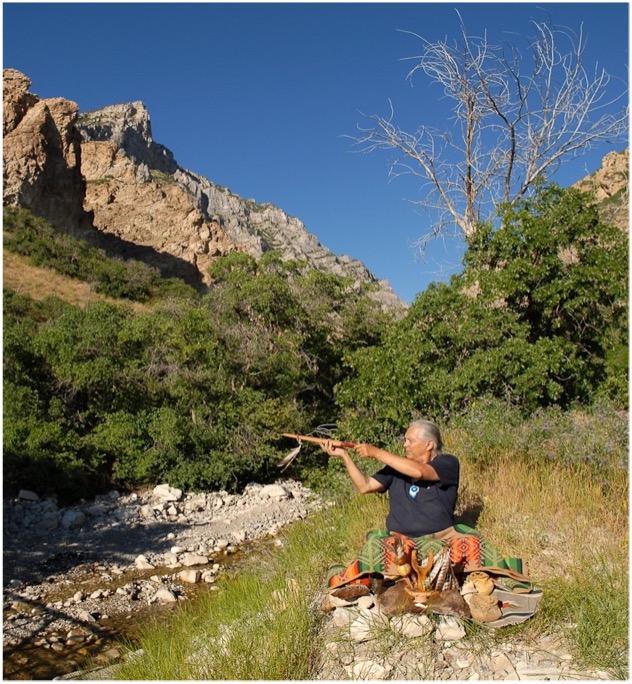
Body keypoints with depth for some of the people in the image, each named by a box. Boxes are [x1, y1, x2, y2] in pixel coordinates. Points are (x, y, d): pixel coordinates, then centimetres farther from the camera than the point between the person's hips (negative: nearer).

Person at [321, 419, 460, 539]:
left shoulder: (448, 462, 1)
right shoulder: (398, 465, 15)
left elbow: (419, 471, -19)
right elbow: (365, 486, 8)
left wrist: (376, 453, -16)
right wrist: (344, 455, -2)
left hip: (441, 538, -3)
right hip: (401, 540, 3)